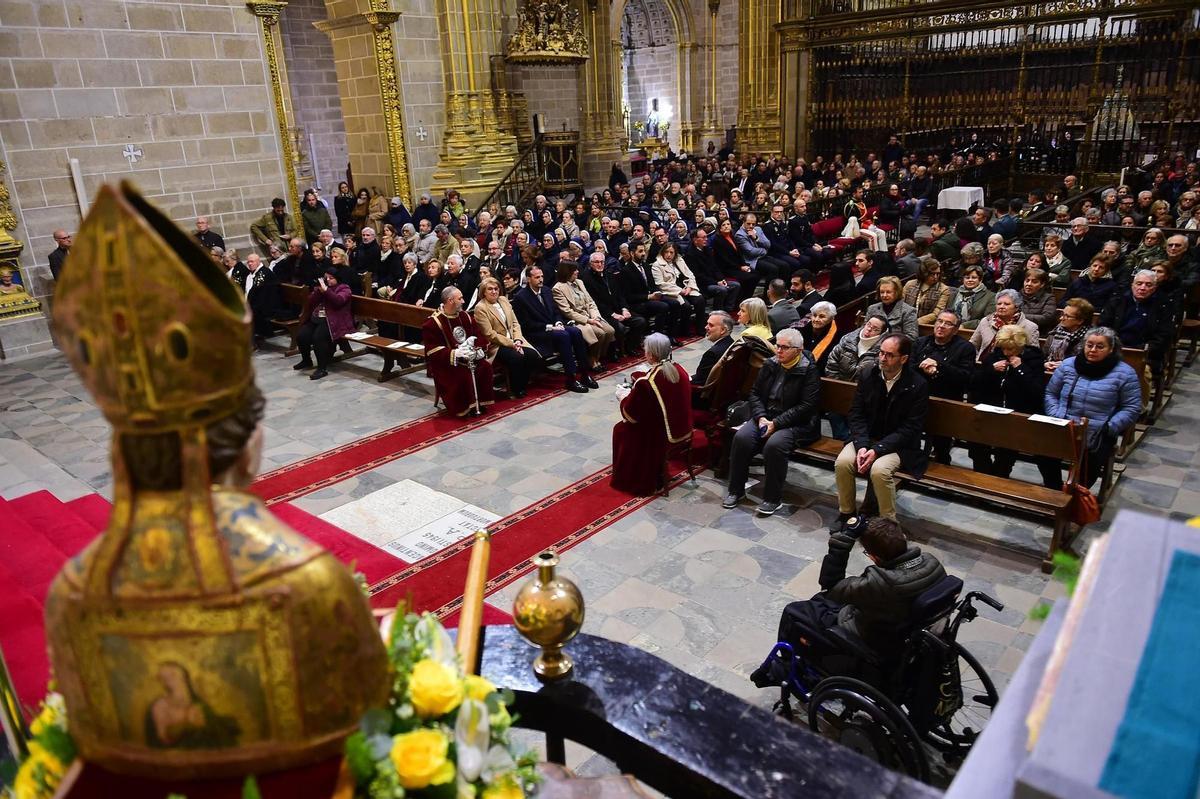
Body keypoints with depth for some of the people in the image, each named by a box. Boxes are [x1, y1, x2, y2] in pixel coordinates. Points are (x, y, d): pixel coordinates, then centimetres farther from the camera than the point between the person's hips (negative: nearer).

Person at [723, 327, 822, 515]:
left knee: (774, 444, -33)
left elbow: (806, 406, -14)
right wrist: (761, 417, -7)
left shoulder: (809, 371, -8)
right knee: (741, 437, -21)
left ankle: (773, 498, -16)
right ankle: (736, 489, -5)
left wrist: (776, 423, -19)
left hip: (796, 423, -5)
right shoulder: (770, 365, 9)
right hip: (766, 417, 5)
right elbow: (755, 393, 12)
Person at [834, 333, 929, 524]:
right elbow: (856, 414, 1)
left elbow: (910, 428, -13)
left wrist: (877, 450, -22)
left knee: (879, 470, -32)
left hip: (899, 445, -4)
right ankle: (846, 512, -1)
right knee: (842, 462, -23)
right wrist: (861, 446, -16)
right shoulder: (868, 376, 1)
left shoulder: (918, 385, -11)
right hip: (866, 438, 4)